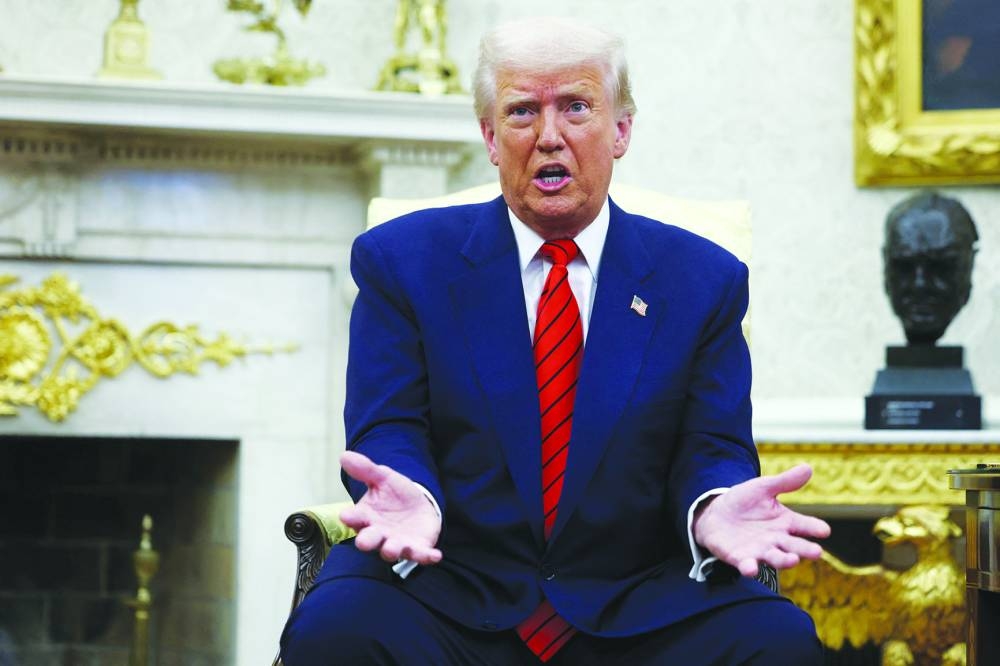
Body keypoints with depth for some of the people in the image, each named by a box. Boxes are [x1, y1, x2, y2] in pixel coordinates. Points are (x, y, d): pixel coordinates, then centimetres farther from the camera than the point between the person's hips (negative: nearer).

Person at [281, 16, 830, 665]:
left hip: (636, 610, 1)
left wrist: (713, 510, -21)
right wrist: (409, 500, -25)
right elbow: (388, 432, 0)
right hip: (450, 592, -1)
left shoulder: (704, 279, 11)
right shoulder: (403, 261, 8)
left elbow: (715, 448, 5)